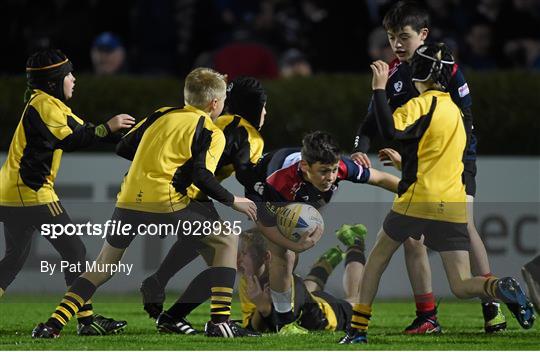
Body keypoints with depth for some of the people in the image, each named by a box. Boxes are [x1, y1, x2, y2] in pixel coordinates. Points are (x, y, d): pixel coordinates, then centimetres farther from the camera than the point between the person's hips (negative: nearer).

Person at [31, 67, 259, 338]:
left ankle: (54, 324, 10)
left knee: (104, 265, 21)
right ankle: (220, 321, 1)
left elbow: (123, 149, 21)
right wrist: (233, 201, 4)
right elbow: (201, 175, -8)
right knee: (226, 241, 12)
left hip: (129, 200, 5)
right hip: (167, 202, -5)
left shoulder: (162, 115, 21)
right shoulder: (211, 133, 5)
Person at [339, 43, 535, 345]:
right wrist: (403, 162, 40)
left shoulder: (422, 104, -5)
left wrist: (379, 89, -15)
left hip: (418, 201, -5)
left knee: (378, 258, 17)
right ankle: (503, 289, -29)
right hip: (454, 206, 5)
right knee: (462, 286, 2)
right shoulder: (455, 110, 19)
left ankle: (358, 329, 14)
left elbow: (391, 129, -24)